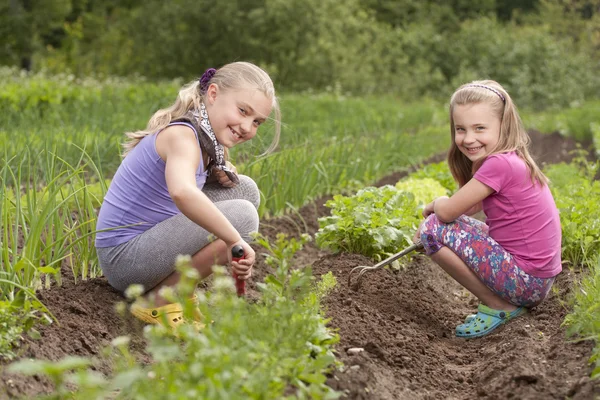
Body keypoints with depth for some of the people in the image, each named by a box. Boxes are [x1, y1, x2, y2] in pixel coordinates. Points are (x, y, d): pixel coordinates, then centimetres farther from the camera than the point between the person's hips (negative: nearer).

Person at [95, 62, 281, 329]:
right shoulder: (182, 135, -21)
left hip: (146, 242, 10)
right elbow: (182, 192, -42)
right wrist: (235, 240, -36)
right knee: (242, 215, -22)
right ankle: (157, 301, -11)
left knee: (245, 189, 8)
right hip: (124, 260, -10)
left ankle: (178, 288, 7)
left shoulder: (209, 144, 11)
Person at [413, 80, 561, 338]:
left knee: (434, 229, -12)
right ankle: (509, 301, 16)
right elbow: (474, 206, 20)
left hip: (526, 281, -10)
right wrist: (442, 206, 6)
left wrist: (436, 204, 4)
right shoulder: (512, 159, 7)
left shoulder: (499, 164, -21)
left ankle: (499, 306, -3)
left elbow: (447, 211, -17)